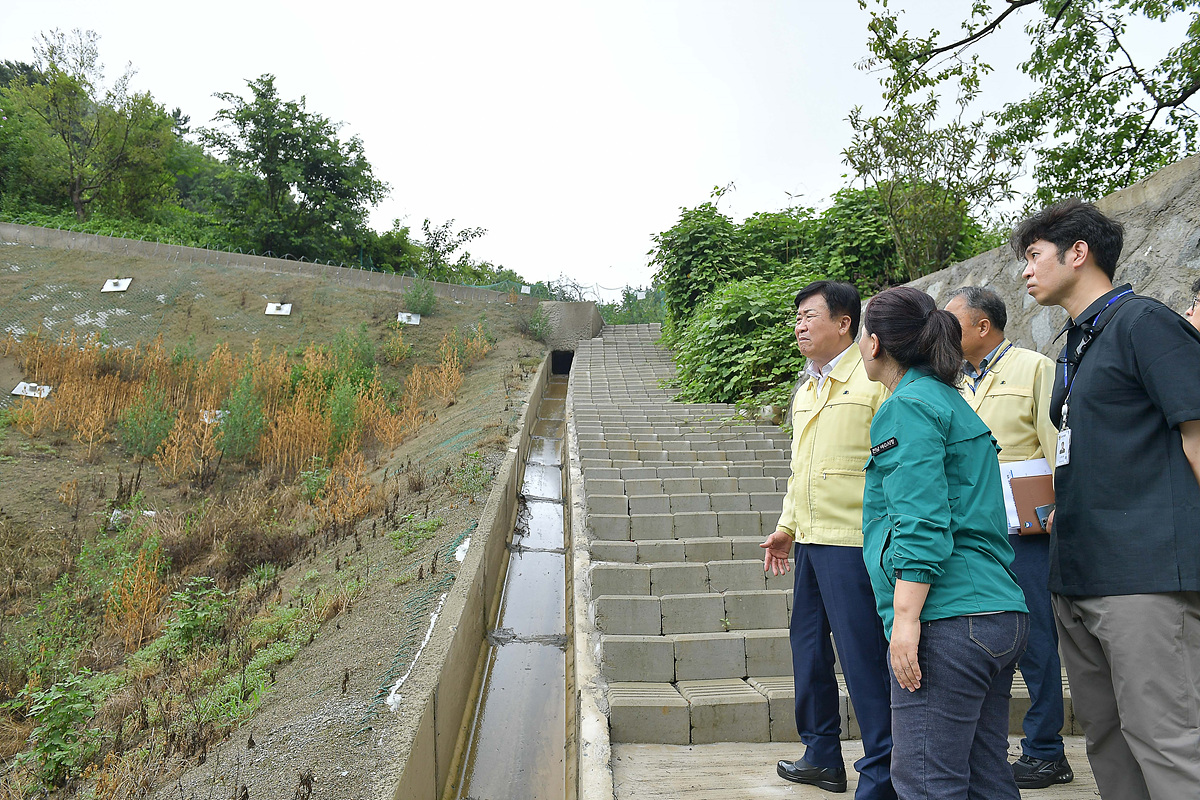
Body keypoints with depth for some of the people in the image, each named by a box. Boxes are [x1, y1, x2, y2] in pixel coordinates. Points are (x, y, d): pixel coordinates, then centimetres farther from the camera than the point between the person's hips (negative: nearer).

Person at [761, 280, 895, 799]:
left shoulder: (873, 379, -9)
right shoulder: (805, 392, 17)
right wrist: (787, 527, 21)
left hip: (853, 544, -9)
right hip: (810, 543, 9)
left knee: (864, 658, -2)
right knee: (809, 649, 16)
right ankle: (822, 757, 32)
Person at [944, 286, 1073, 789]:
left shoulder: (1034, 367, 0)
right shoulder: (958, 384, 18)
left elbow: (1057, 445, -7)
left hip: (1021, 532, -6)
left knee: (1034, 641, 1)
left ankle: (1045, 753, 15)